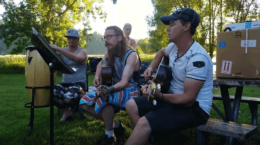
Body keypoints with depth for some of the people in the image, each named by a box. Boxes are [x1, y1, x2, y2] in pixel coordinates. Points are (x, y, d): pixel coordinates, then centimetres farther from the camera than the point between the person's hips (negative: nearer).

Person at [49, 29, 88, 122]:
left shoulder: (82, 51, -4)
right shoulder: (63, 51, 13)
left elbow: (76, 58, -28)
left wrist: (58, 49, -34)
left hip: (79, 83, -5)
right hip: (65, 83, 5)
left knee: (68, 99, -31)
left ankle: (73, 108, 9)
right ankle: (66, 111, 7)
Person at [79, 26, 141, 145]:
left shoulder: (131, 55, -19)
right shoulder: (109, 53, 1)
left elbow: (124, 82, -29)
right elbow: (101, 63, 24)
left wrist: (108, 89, -47)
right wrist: (97, 76, 2)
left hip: (130, 92, -8)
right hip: (115, 90, 8)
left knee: (103, 97, -37)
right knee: (84, 102, -4)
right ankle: (116, 125, 1)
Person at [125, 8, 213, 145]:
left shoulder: (198, 58, -25)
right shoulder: (174, 47, 1)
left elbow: (188, 99, -26)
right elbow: (161, 52, 27)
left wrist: (159, 95, -34)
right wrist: (151, 68, 10)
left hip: (194, 108, -9)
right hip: (174, 98, 9)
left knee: (144, 123, -28)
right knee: (131, 105, 0)